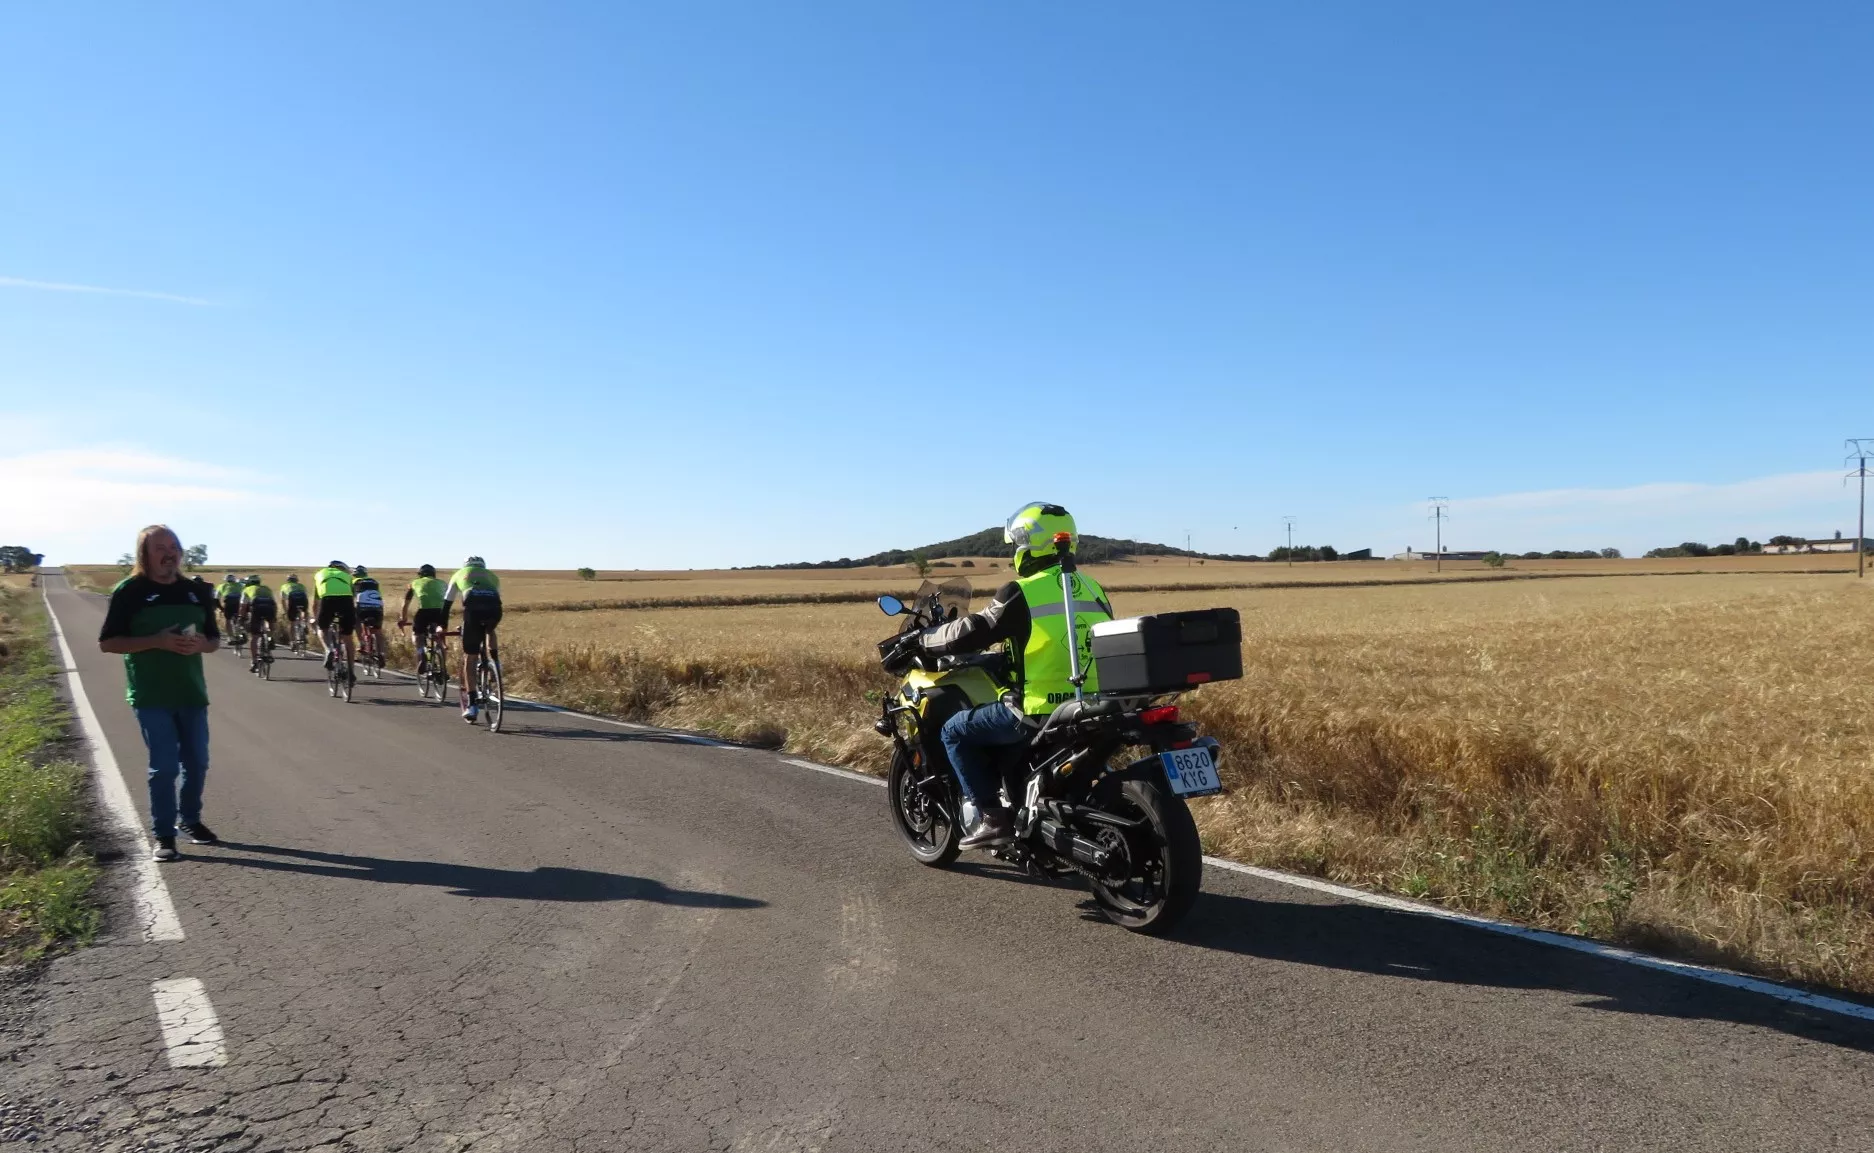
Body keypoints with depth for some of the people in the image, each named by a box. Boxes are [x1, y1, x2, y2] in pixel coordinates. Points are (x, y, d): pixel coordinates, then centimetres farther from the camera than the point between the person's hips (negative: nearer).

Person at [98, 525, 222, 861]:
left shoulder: (196, 590, 7)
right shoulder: (129, 591, -4)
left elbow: (215, 639, 14)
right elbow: (107, 642, -7)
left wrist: (202, 644, -10)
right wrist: (157, 641, -20)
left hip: (191, 691, 4)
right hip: (150, 695, -4)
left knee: (197, 762, 10)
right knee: (164, 765, -5)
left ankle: (191, 820, 29)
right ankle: (163, 835, 6)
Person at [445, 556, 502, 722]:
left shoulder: (459, 574, 34)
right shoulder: (492, 576, 37)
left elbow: (447, 603, 36)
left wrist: (443, 626, 47)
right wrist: (490, 626, 52)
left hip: (473, 608, -1)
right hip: (494, 608, 1)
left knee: (469, 658, 7)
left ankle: (471, 705, 3)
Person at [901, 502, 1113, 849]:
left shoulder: (1020, 593, -11)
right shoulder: (1093, 589, 11)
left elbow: (971, 633, -7)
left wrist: (923, 639, 10)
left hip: (1040, 711, -8)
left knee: (954, 731, 9)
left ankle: (993, 817, 3)